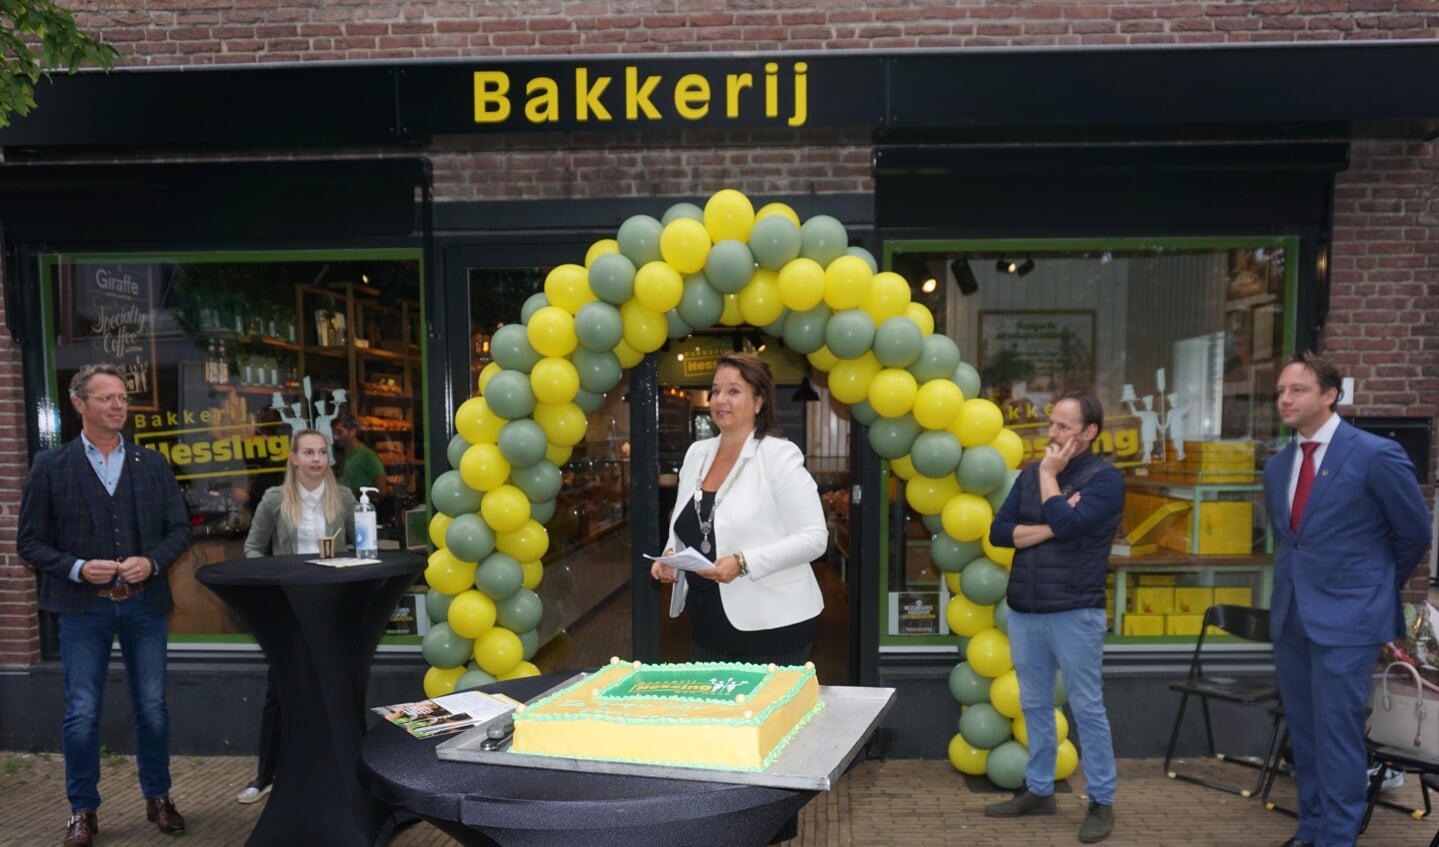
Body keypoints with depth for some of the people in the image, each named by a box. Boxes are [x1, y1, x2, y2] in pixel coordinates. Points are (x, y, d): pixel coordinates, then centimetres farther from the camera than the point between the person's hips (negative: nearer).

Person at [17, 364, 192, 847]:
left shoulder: (152, 464, 6)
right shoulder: (51, 466, 0)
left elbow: (180, 530, 7)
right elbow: (29, 542, 1)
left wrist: (152, 562, -11)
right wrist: (77, 568, -15)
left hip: (144, 602, 2)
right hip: (83, 606, -2)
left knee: (152, 707, 9)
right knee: (82, 713, 3)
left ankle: (158, 798, 25)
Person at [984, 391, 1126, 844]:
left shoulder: (1105, 478, -6)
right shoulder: (1030, 474, 9)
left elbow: (1067, 524, -22)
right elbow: (998, 531, 1)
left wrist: (1049, 474, -10)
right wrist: (1049, 528, -12)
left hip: (1075, 614, -5)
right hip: (1023, 612, 5)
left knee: (1087, 709, 3)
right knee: (1035, 706, 13)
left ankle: (1101, 802, 15)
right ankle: (1038, 790, 25)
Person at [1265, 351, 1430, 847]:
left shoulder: (1376, 455, -10)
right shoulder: (1277, 466, 8)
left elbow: (1415, 534, 1)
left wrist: (1375, 589, 10)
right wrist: (1299, 581, 16)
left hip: (1347, 616, -6)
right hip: (1290, 616, 6)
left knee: (1336, 732, -4)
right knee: (1303, 731, 13)